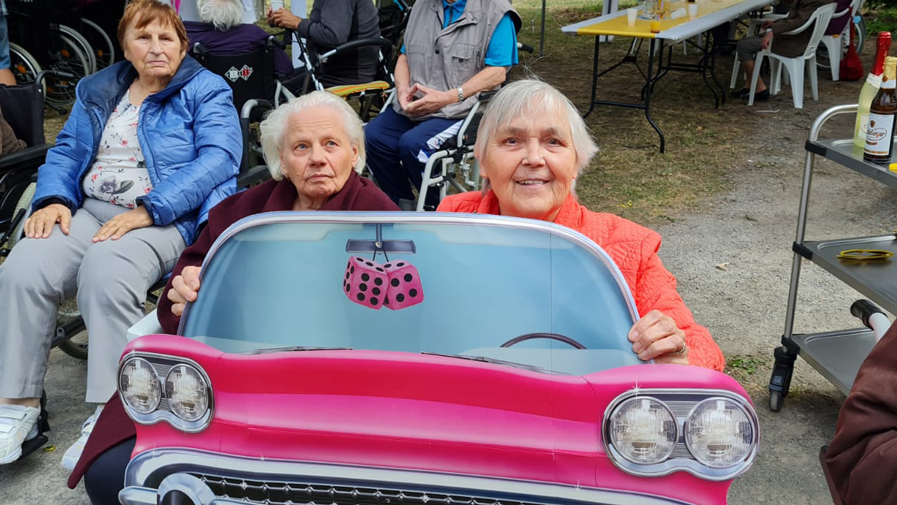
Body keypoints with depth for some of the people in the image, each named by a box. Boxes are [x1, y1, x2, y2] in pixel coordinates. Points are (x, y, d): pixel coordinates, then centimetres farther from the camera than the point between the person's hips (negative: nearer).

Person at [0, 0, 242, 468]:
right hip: (91, 211, 5)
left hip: (170, 218, -5)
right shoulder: (97, 92, 22)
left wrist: (148, 210, -20)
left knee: (104, 270, -36)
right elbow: (64, 153, 21)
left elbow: (218, 157, -11)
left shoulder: (206, 92, 5)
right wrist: (52, 198, -3)